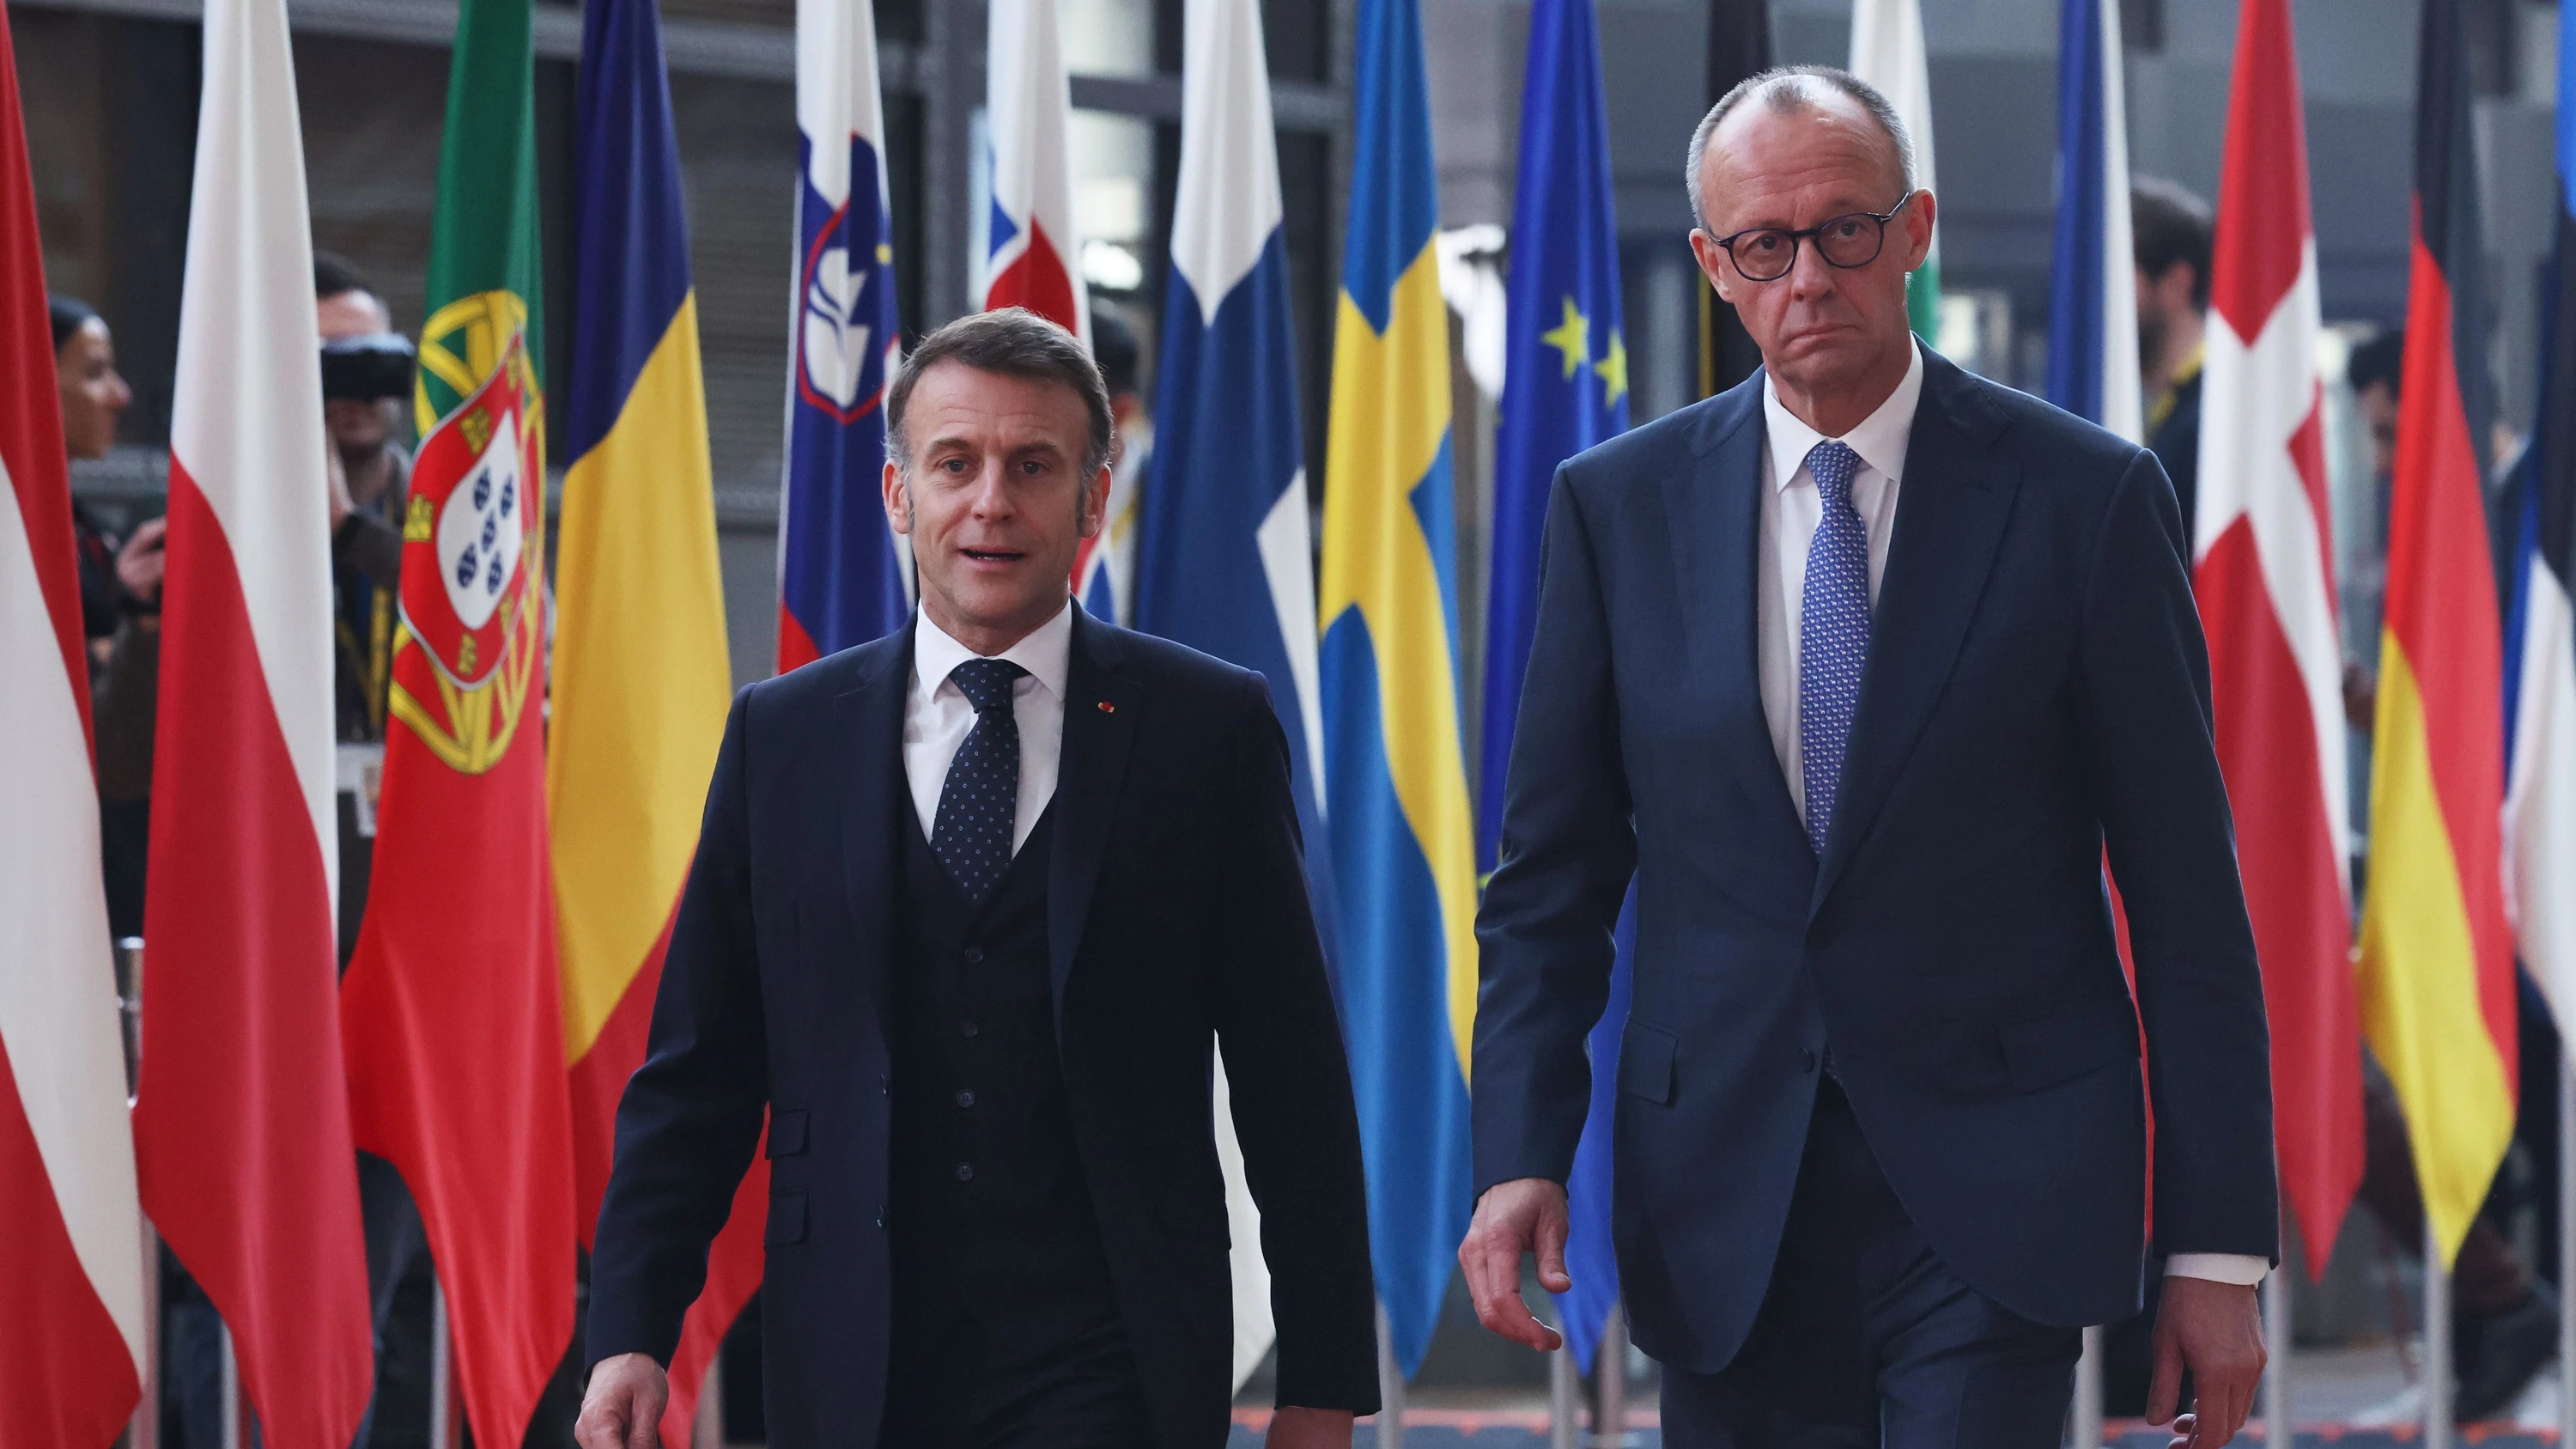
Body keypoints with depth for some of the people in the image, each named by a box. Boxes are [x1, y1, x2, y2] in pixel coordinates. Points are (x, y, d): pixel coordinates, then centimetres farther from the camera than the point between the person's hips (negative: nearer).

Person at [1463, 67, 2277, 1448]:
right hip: (1723, 1210, 3)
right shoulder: (1619, 505, 6)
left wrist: (2217, 1247, -4)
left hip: (1993, 1204, -3)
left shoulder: (2084, 497, -2)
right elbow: (1552, 876, 9)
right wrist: (1519, 1157, -6)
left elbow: (2186, 894, -1)